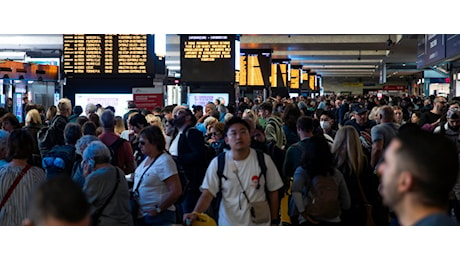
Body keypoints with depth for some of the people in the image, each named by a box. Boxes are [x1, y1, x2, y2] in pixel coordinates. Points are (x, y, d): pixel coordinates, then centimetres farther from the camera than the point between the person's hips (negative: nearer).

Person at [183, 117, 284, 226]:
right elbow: (207, 193, -13)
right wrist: (195, 213, -30)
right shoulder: (217, 163, -9)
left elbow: (273, 191, 1)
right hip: (228, 223, 0)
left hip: (260, 223, 0)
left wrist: (274, 221, 3)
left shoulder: (264, 160, -8)